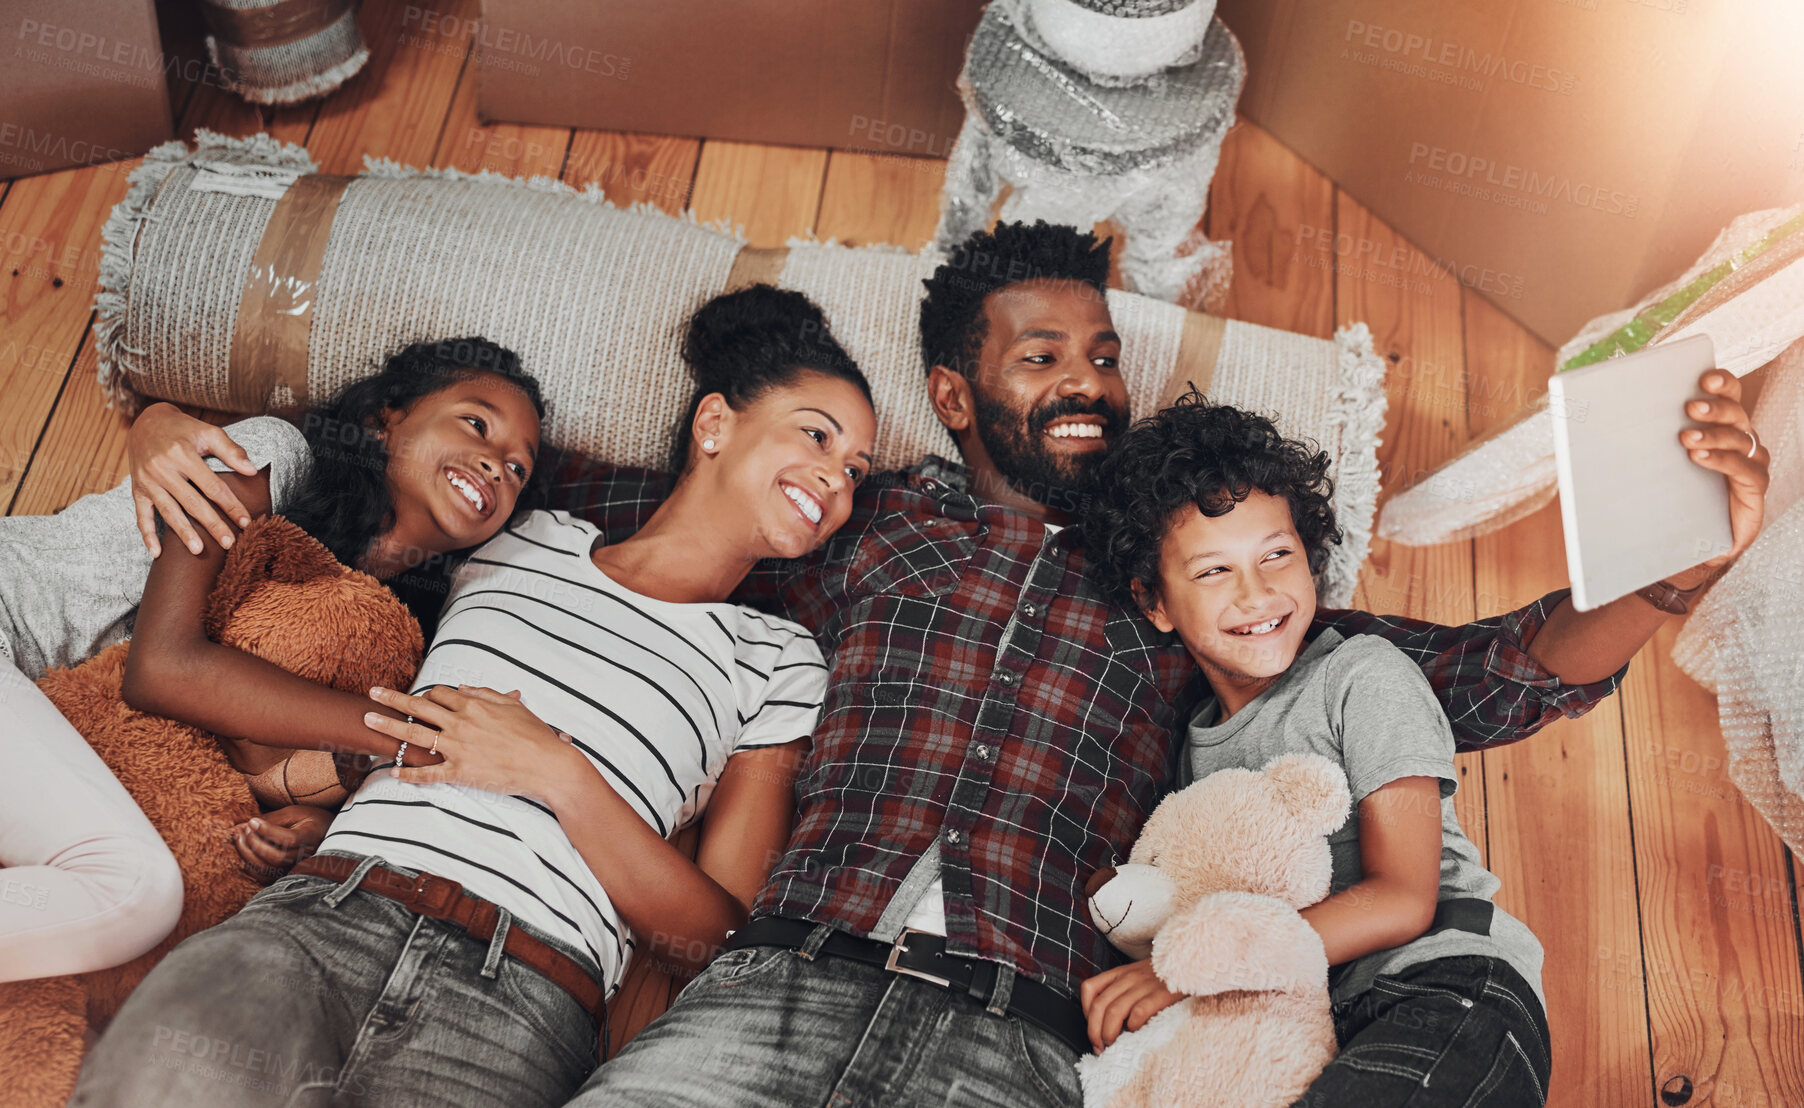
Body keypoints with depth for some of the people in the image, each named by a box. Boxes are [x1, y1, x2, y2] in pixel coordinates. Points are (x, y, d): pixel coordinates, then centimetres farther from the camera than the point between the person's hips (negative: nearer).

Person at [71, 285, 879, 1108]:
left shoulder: (776, 663, 16)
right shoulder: (523, 543, 23)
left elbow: (720, 941, 7)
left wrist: (559, 773, -4)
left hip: (524, 999, -2)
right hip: (323, 913, 2)